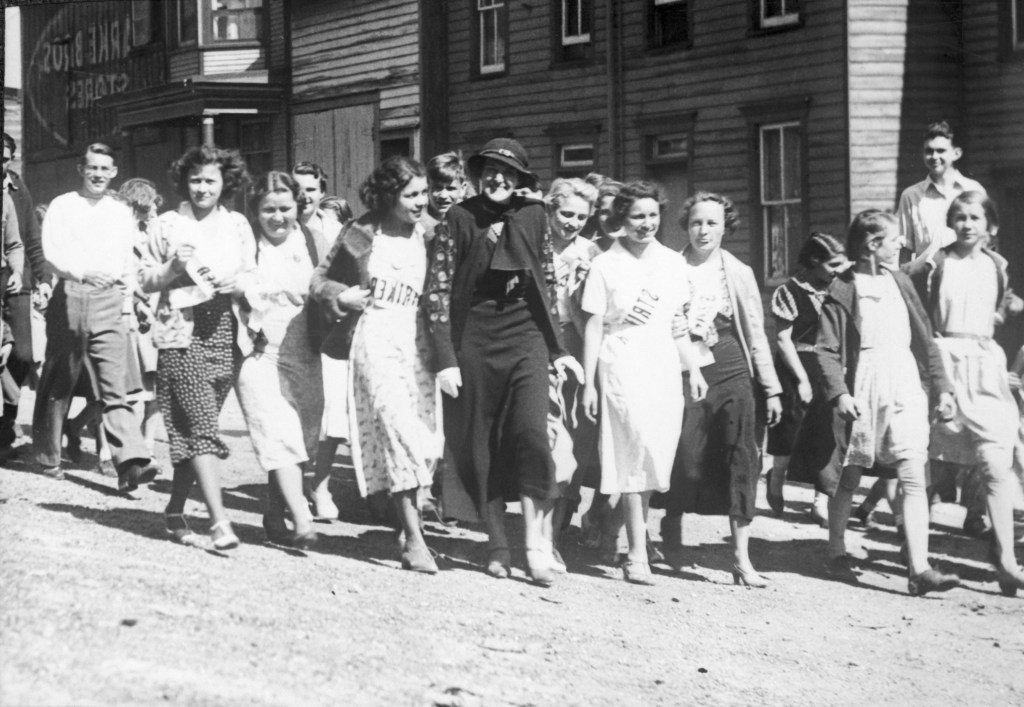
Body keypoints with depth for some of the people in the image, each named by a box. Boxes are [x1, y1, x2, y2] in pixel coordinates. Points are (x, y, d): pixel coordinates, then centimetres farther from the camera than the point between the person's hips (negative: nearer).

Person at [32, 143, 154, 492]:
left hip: (109, 302, 1)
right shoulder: (62, 206, 7)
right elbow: (51, 251, -5)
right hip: (70, 296, -1)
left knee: (115, 386, -10)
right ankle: (48, 456, 21)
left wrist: (128, 296, 12)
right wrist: (83, 272, -21)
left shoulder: (122, 213, 17)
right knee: (58, 383, 7)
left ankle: (131, 462, -22)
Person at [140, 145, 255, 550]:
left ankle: (176, 510, 20)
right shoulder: (170, 224, 5)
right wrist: (174, 268, -11)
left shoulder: (237, 225, 11)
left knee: (192, 429, 7)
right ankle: (219, 521, -18)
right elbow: (145, 281, 7)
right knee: (201, 426, -12)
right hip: (182, 333, -3)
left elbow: (252, 278, 12)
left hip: (225, 331, 3)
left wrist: (233, 283, -9)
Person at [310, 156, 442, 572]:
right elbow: (319, 280, 9)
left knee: (422, 436, 3)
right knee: (399, 431, -13)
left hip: (417, 336, 4)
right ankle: (414, 538, -13)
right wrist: (341, 295, -8)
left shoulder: (428, 231, 6)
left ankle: (409, 525, 18)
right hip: (376, 335, -3)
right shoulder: (362, 234, 0)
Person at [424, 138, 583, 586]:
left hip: (526, 339, 0)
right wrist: (445, 359, -8)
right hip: (473, 343, 0)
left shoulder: (533, 216, 5)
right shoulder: (459, 218, -1)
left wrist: (558, 349, 11)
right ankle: (497, 545, 16)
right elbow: (438, 289, -2)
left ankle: (537, 546, -11)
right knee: (478, 447, 3)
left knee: (531, 433, -16)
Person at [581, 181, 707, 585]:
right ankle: (637, 552, -11)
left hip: (664, 367, 5)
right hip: (622, 365, -5)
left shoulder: (672, 263, 10)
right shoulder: (605, 265, -2)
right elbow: (594, 327, -2)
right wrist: (589, 383, -5)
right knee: (639, 450, -13)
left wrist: (693, 370, 12)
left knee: (656, 457, 4)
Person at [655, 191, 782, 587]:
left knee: (740, 460, -6)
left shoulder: (738, 273, 7)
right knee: (686, 461, -5)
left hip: (732, 373, 1)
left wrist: (771, 388, 8)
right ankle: (671, 528, 27)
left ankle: (742, 558, -2)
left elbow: (755, 333, 10)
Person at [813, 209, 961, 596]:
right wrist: (839, 393, -18)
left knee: (913, 478, -7)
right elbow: (825, 350, -7)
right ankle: (837, 553, 28)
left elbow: (925, 340, 14)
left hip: (905, 388, 4)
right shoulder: (843, 290, -5)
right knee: (848, 477, 9)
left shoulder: (900, 283, 10)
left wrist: (941, 387, 11)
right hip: (862, 390, -4)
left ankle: (919, 569, -11)